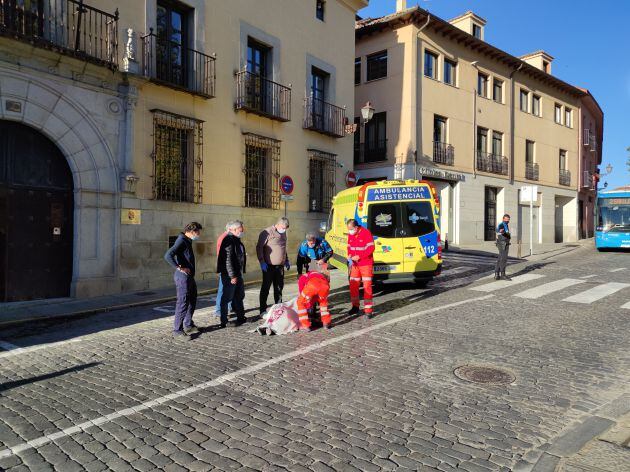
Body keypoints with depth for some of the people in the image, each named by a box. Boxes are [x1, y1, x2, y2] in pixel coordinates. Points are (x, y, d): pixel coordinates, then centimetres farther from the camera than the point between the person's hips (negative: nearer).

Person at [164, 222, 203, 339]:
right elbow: (168, 256, -27)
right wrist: (179, 268, -25)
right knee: (183, 303, -5)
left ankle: (188, 325, 32)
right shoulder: (181, 241, -16)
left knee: (192, 301, 19)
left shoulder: (187, 241, 14)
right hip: (183, 276, -10)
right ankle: (177, 330, 3)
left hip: (189, 277, 10)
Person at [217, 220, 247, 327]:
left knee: (239, 296, 20)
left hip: (238, 274, 10)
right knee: (227, 297, -1)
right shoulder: (229, 240, -19)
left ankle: (241, 317, 34)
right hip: (230, 275, -10)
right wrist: (232, 276, -24)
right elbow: (228, 260, -23)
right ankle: (224, 322, 8)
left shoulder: (236, 240, 13)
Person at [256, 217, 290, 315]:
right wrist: (262, 262, -16)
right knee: (266, 288, 0)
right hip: (269, 266, -7)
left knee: (279, 287, 13)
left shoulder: (283, 233, 14)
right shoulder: (267, 232, -11)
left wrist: (286, 260, 22)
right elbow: (259, 247, -13)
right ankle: (263, 310, 7)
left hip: (280, 266, 7)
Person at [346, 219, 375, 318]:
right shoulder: (350, 235, 4)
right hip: (355, 264, 6)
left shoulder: (366, 233, -14)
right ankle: (355, 306, 23)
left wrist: (359, 256, -20)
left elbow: (371, 248, -16)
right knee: (353, 285, 8)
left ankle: (368, 309, 0)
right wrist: (349, 255, -5)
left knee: (367, 286, -5)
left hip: (366, 264, -6)